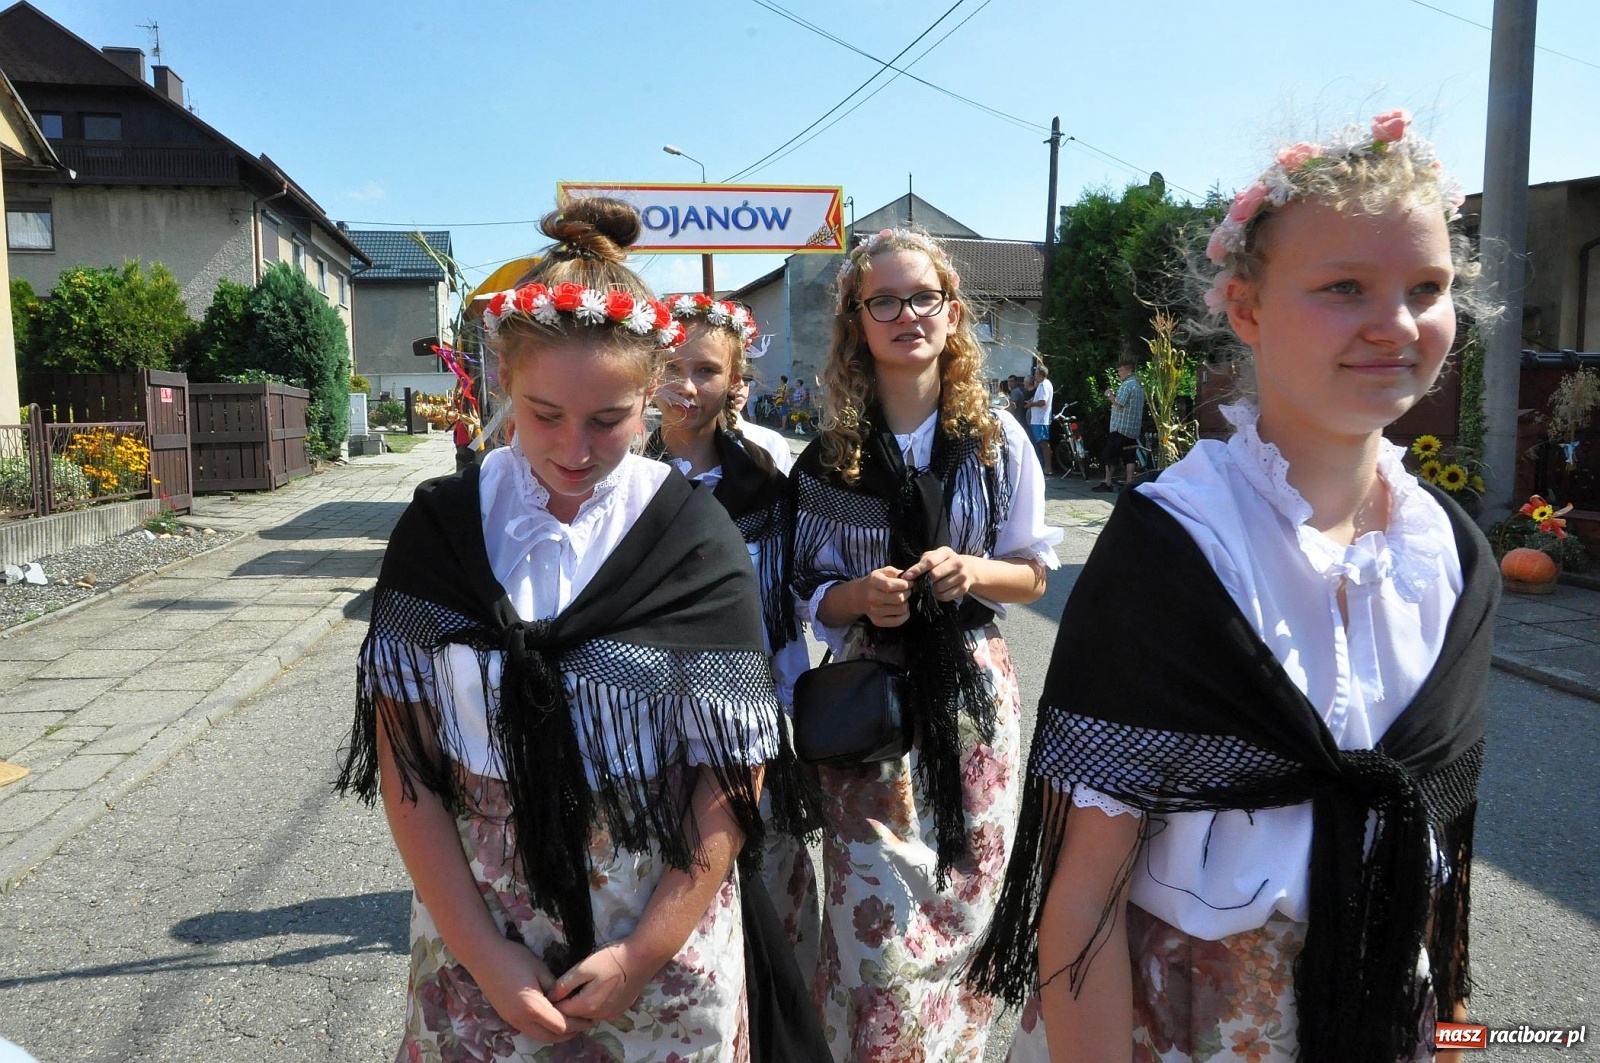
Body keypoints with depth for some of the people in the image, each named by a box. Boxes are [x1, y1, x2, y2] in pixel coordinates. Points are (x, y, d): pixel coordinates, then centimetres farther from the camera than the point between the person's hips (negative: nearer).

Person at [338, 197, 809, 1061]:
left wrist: (641, 955, -13)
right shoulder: (440, 529, -6)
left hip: (660, 919, -1)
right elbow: (405, 760, -7)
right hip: (476, 913, 1)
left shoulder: (696, 540, -10)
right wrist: (483, 953, -10)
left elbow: (734, 771, -9)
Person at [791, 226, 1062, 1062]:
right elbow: (812, 593, 3)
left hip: (971, 690, 1)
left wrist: (972, 572, -17)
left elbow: (1033, 573, 3)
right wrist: (862, 596, -18)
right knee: (878, 923, 0)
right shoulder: (828, 454, -2)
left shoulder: (997, 440, -1)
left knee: (964, 902, 12)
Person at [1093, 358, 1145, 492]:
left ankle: (1107, 483, -2)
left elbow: (1119, 404, -20)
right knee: (1129, 456, 7)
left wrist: (1110, 395, -5)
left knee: (1109, 455, -2)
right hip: (1133, 428, 9)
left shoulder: (1127, 384, -15)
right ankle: (1129, 482, 4)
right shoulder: (1138, 384, 15)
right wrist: (1115, 394, 10)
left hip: (1120, 427, -9)